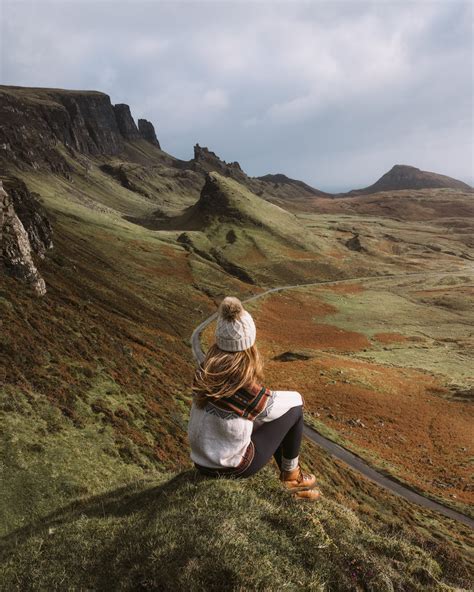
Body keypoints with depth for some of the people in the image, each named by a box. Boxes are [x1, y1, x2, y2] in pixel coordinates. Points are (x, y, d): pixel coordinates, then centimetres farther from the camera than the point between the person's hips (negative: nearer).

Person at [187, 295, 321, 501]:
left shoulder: (203, 372, -10)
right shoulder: (248, 390, -28)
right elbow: (295, 399, -9)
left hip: (202, 463, 7)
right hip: (232, 468, -6)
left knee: (267, 414, 22)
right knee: (294, 408, 2)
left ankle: (289, 481, 33)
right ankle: (291, 475, 23)